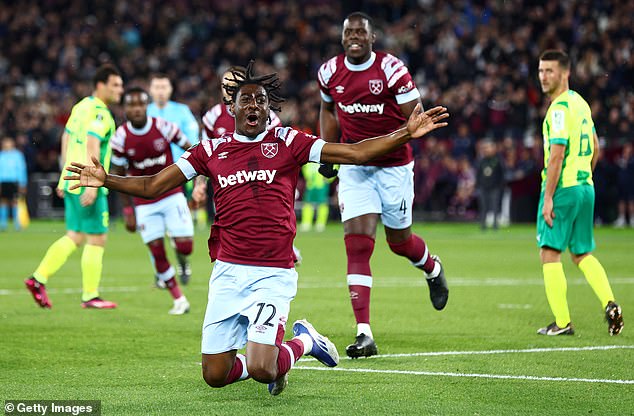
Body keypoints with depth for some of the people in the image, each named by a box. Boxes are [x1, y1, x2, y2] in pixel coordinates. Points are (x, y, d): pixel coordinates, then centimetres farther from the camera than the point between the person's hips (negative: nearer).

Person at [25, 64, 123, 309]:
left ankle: (38, 279, 12)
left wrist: (67, 175, 28)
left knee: (75, 237, 16)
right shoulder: (100, 113, -15)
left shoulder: (81, 106, 14)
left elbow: (66, 139, 22)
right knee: (96, 239, -1)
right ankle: (90, 296, 3)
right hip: (87, 185, -9)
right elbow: (92, 147, -25)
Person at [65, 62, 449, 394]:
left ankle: (304, 341, 16)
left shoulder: (287, 142, 2)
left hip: (273, 274, -3)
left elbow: (355, 153, -2)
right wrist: (105, 180, 0)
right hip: (228, 273, 4)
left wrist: (406, 134, -12)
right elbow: (153, 186, 13)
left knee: (261, 370, -18)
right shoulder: (212, 150, 9)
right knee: (215, 375, 3)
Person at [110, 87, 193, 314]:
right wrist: (128, 210, -1)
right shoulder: (121, 138, -10)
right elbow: (119, 175, 0)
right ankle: (179, 299, 9)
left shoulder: (163, 127, -13)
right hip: (144, 203, 1)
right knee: (157, 251, -4)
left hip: (172, 195, -1)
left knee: (185, 246, -10)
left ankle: (183, 262, 28)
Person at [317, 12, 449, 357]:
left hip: (393, 166, -2)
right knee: (357, 244, -11)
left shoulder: (392, 70, -13)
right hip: (354, 169, 2)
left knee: (399, 241, 12)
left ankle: (432, 270, 51)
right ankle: (364, 334, -14)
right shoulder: (330, 72, 0)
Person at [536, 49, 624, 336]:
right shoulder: (580, 103, 14)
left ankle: (562, 322, -4)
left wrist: (548, 197, -19)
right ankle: (610, 303, -1)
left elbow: (557, 154, -21)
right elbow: (595, 149, 22)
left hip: (563, 188, -9)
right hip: (585, 187, 9)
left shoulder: (560, 108, -15)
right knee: (581, 253, 16)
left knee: (549, 253, -2)